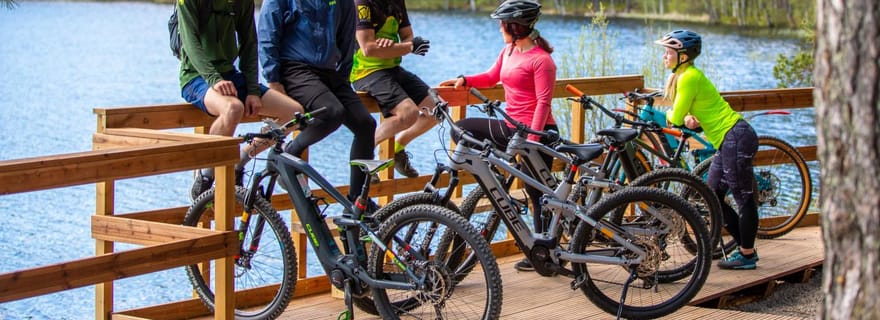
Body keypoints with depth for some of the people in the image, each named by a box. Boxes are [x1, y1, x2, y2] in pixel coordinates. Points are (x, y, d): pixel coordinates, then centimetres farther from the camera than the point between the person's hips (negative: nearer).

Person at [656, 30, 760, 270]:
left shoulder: (689, 77, -16)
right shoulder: (684, 75, 13)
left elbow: (676, 117, -15)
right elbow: (684, 114, 19)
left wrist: (669, 116, 8)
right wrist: (688, 118, -4)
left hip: (736, 139, -11)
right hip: (728, 141, 11)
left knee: (744, 199, -1)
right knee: (712, 197, 13)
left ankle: (747, 255, 6)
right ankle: (745, 247, 22)